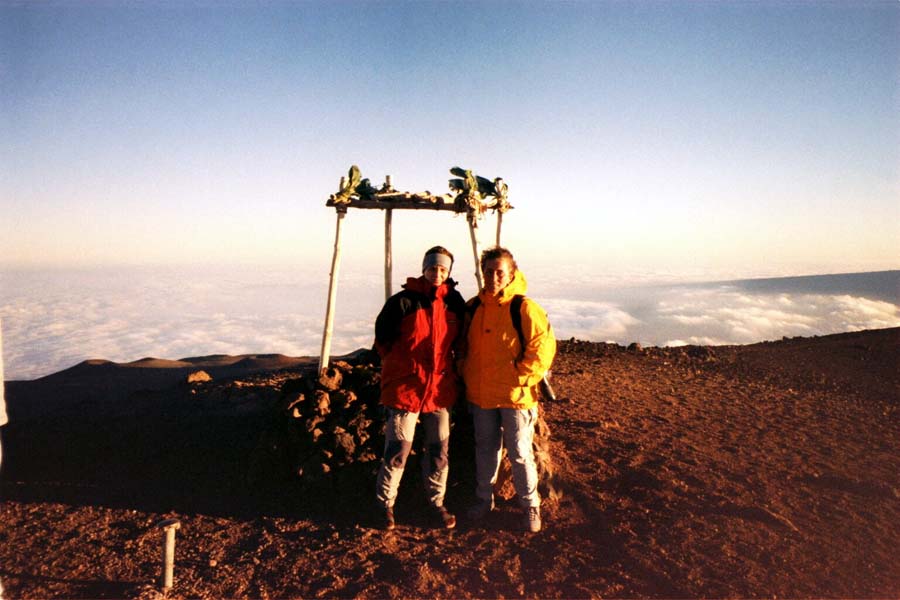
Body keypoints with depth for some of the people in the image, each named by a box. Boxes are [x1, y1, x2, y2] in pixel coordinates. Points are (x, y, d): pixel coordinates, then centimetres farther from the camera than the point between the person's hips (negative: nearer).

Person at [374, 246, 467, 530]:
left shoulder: (455, 302, 3)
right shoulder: (403, 302, -8)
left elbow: (460, 339, 18)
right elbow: (382, 338, 1)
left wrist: (447, 364, 10)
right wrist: (404, 364, 3)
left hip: (441, 388, 4)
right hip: (405, 387, -4)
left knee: (439, 450, 11)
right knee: (398, 449, 0)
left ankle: (436, 502, 28)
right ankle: (385, 504, 18)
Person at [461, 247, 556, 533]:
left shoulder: (524, 308, -13)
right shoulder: (473, 307, 5)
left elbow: (543, 348, -14)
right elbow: (466, 346, 18)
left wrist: (521, 378, -15)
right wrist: (467, 377, 10)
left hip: (515, 396, -5)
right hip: (480, 395, 5)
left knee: (520, 453, 5)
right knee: (486, 449, 18)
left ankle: (530, 505, 23)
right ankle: (484, 499, 34)